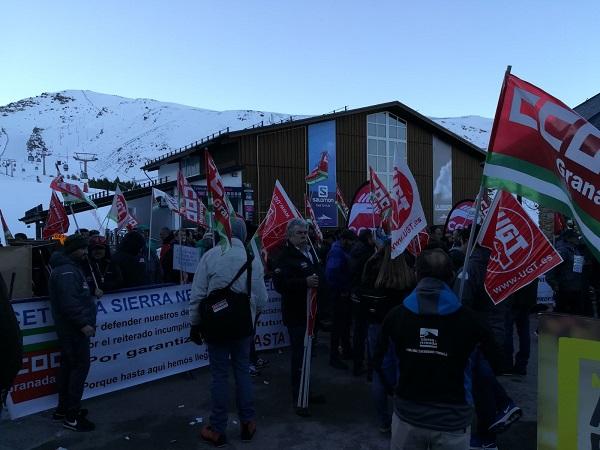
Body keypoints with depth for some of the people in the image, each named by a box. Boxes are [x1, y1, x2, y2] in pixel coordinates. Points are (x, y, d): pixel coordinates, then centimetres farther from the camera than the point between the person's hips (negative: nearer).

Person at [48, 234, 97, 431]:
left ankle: (63, 408, 27)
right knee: (80, 366, -6)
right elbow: (69, 302, -27)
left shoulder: (71, 267, 16)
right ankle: (72, 416, 0)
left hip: (71, 327, 11)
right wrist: (83, 323, -27)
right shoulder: (66, 271, -19)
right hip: (74, 328, -11)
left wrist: (91, 292, 9)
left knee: (68, 366, 16)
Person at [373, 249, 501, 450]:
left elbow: (379, 362, 0)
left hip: (407, 416, 2)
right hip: (452, 422, -1)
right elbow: (495, 362, -4)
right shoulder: (468, 319, -13)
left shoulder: (396, 315, -8)